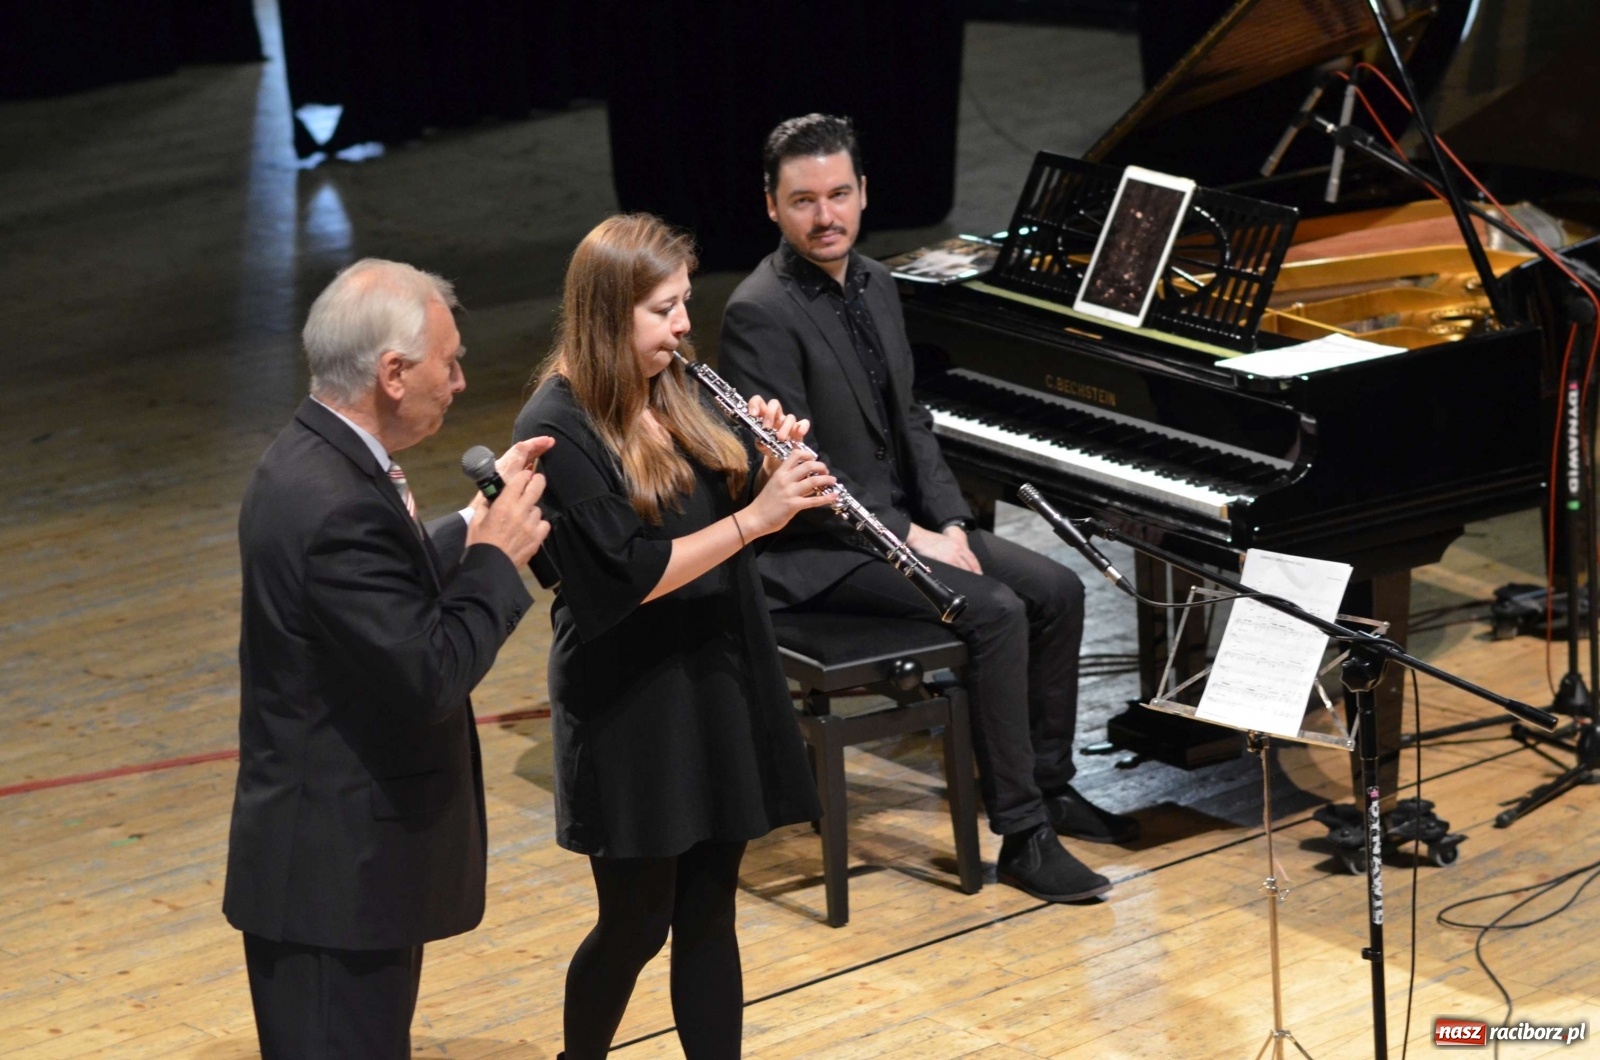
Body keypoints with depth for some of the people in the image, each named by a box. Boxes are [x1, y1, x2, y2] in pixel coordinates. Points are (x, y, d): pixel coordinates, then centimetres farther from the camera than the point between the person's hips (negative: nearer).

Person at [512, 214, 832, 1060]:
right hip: (630, 708, -7)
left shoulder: (676, 394, 6)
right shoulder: (558, 427, -16)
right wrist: (755, 517, -27)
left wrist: (776, 463, -8)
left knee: (708, 913, 11)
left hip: (716, 684, 7)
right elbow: (629, 573, -23)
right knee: (638, 920, 4)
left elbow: (729, 502, 12)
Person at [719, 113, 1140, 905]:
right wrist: (909, 539, -22)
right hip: (816, 546, -9)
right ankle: (1022, 834, -17)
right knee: (996, 612, -24)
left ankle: (1048, 785, 13)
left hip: (902, 517, 9)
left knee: (1057, 591, 0)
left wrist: (949, 524, -1)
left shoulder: (874, 286, 9)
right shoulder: (761, 314, -19)